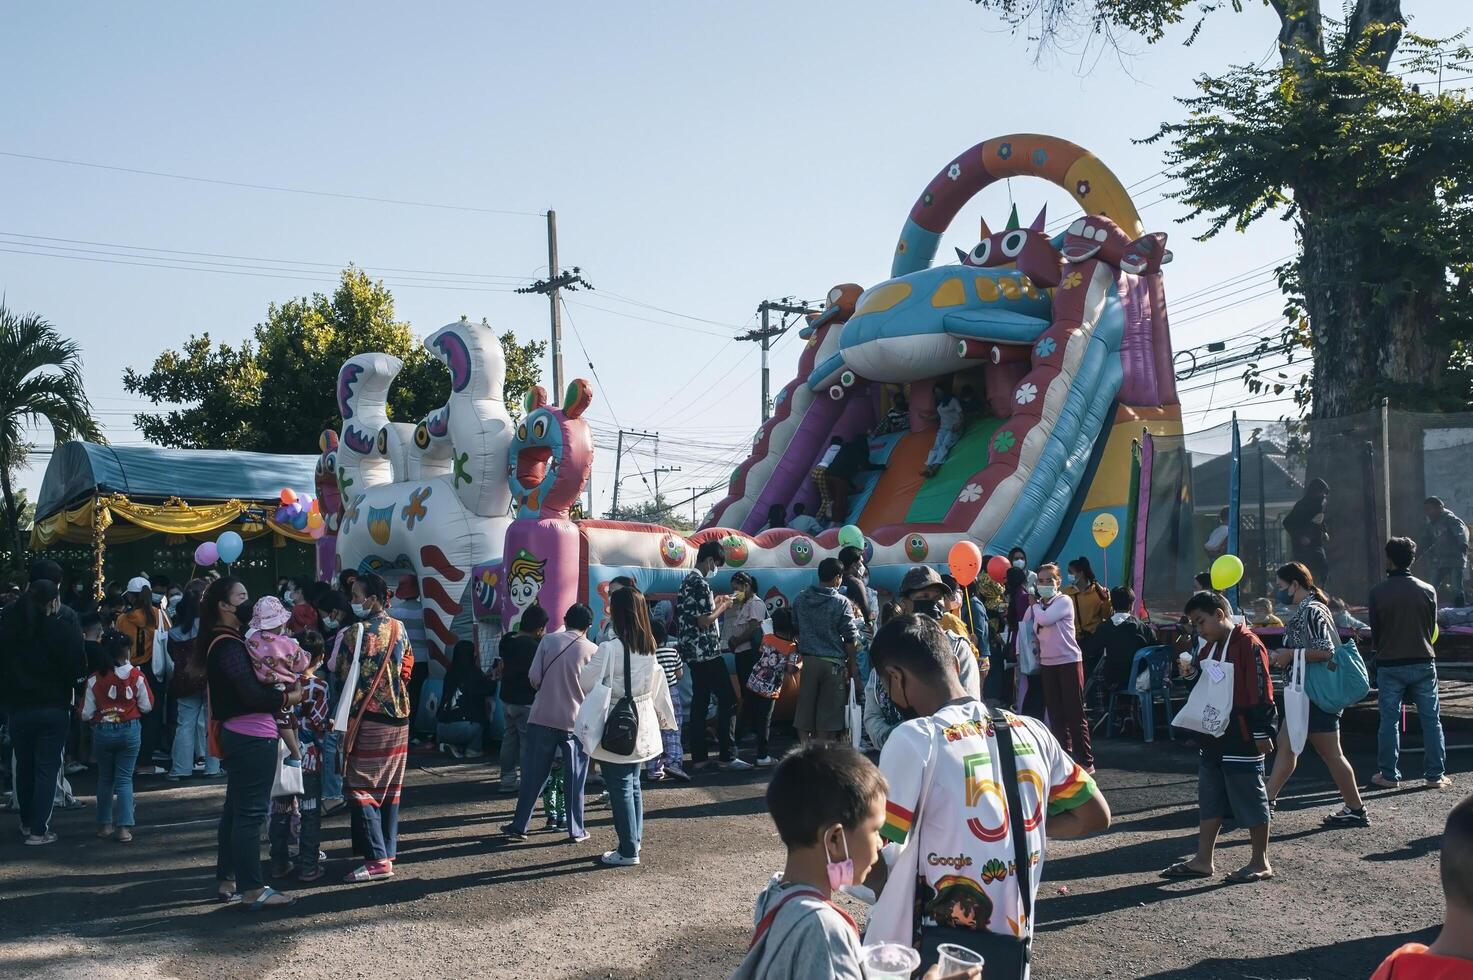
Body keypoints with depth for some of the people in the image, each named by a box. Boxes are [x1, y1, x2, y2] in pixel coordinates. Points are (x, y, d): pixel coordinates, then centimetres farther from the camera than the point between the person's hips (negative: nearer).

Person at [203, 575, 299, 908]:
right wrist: (288, 697, -11)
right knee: (250, 812, -6)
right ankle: (253, 889, -2)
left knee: (236, 808, 16)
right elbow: (252, 694, -23)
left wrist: (280, 690, -2)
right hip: (253, 736, -11)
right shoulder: (229, 645, -16)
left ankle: (227, 881, 25)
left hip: (237, 735, 11)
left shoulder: (227, 641, 15)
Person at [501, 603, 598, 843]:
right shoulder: (592, 650, -4)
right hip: (575, 720, -1)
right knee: (575, 778, 8)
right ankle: (576, 830, 11)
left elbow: (533, 677, -4)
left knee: (533, 774, 9)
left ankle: (519, 825, 14)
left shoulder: (548, 640, -1)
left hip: (542, 717, 1)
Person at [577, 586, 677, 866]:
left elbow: (585, 683, -13)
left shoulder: (610, 648, -20)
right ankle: (634, 840, 26)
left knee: (620, 789, 2)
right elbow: (658, 685, 10)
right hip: (641, 725, 7)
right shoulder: (649, 647, 2)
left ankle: (628, 851, 8)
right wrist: (664, 715, 22)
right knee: (633, 785, 18)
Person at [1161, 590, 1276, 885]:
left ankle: (1260, 863, 11)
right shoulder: (1208, 648, 12)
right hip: (1213, 739, 9)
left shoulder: (1248, 645, -15)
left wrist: (1262, 732, -18)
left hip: (1242, 741, -9)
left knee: (1250, 801, 1)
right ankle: (1203, 860, 20)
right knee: (1209, 802, 13)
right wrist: (1191, 674, -1)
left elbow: (1262, 692, -17)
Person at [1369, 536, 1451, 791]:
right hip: (1423, 664, 1)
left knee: (1389, 721, 6)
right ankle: (1435, 774, 10)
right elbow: (1432, 628, 7)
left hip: (1389, 665, -1)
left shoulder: (1378, 593, -8)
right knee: (1431, 720, 8)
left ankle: (1389, 775, 9)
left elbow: (1374, 633, 0)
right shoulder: (1428, 591, -3)